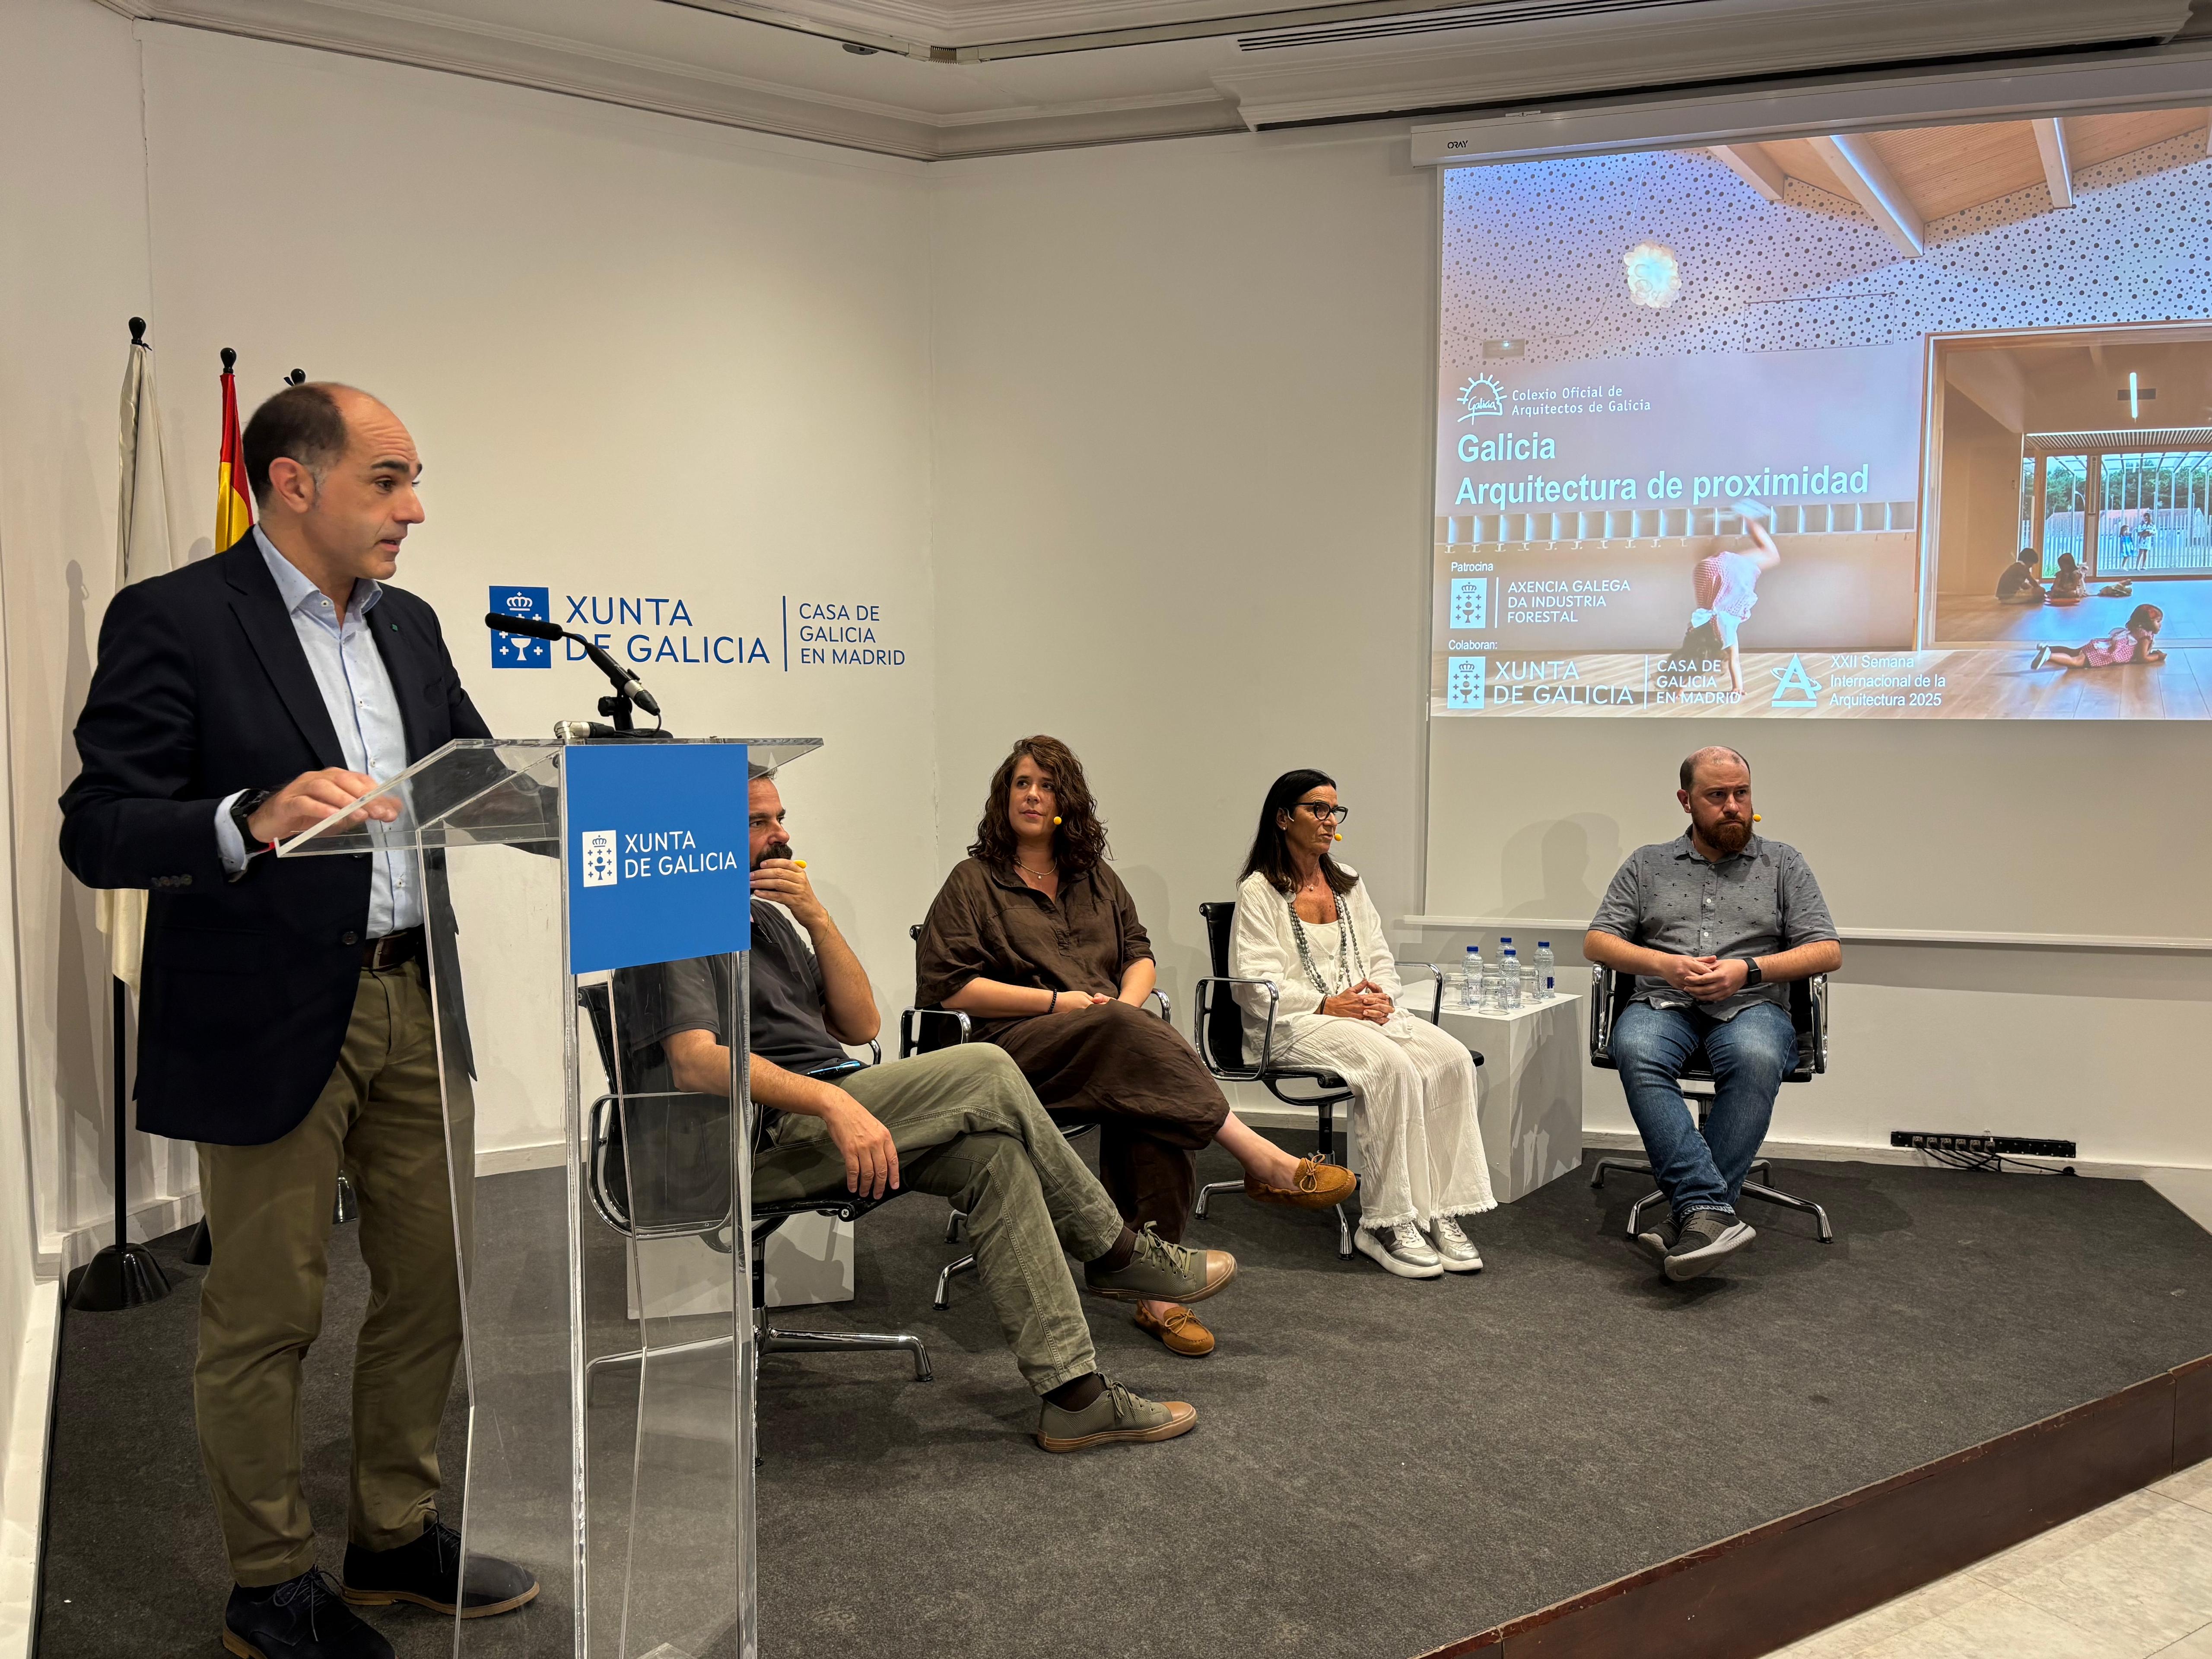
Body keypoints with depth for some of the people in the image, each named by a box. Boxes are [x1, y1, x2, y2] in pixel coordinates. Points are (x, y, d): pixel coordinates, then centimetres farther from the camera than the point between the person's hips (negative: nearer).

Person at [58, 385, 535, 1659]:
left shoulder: (408, 625, 11)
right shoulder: (172, 619, -9)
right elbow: (98, 833, -14)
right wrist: (253, 822, -32)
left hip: (417, 1004, 7)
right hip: (269, 1019, -6)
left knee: (433, 1283, 14)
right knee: (267, 1315, 7)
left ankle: (398, 1536, 33)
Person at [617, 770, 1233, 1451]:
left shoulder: (767, 915, 22)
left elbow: (859, 1026, 13)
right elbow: (697, 1064, -23)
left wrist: (818, 919, -1)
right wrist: (834, 1102, -33)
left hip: (826, 1108, 9)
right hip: (764, 1136, -9)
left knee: (992, 1151, -16)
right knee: (984, 1071, -21)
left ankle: (1073, 1393, -13)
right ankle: (1115, 1253, -8)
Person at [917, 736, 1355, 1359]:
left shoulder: (1096, 878, 24)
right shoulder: (973, 882, 8)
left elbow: (1140, 956, 21)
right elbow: (948, 987, -2)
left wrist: (1127, 1002, -4)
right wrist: (1058, 1001, -9)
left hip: (1115, 1042, 4)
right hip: (1021, 1047, -4)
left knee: (1148, 1103, -32)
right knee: (1126, 1032, -35)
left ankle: (1156, 1291, -33)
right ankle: (1265, 1162, -35)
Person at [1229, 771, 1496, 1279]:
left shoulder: (1348, 883, 21)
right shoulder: (1258, 892, 0)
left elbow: (1380, 958, 19)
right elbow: (1256, 985, -9)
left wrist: (1382, 996, -4)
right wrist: (1327, 1005, -18)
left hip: (1363, 1011, 6)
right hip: (1294, 1025, -6)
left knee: (1453, 1059, -21)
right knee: (1392, 1066, -33)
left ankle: (1441, 1212, -19)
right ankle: (1386, 1223, -26)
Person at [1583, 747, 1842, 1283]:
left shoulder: (1783, 865, 16)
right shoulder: (1648, 865, 18)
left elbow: (1828, 952, 8)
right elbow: (1597, 942, 12)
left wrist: (1749, 969, -8)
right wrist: (1666, 964, -6)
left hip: (1752, 1007, -1)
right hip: (1663, 1004, 1)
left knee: (1755, 1058, -38)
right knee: (1636, 1051, -36)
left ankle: (1692, 1216, -35)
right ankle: (1710, 1213, -42)